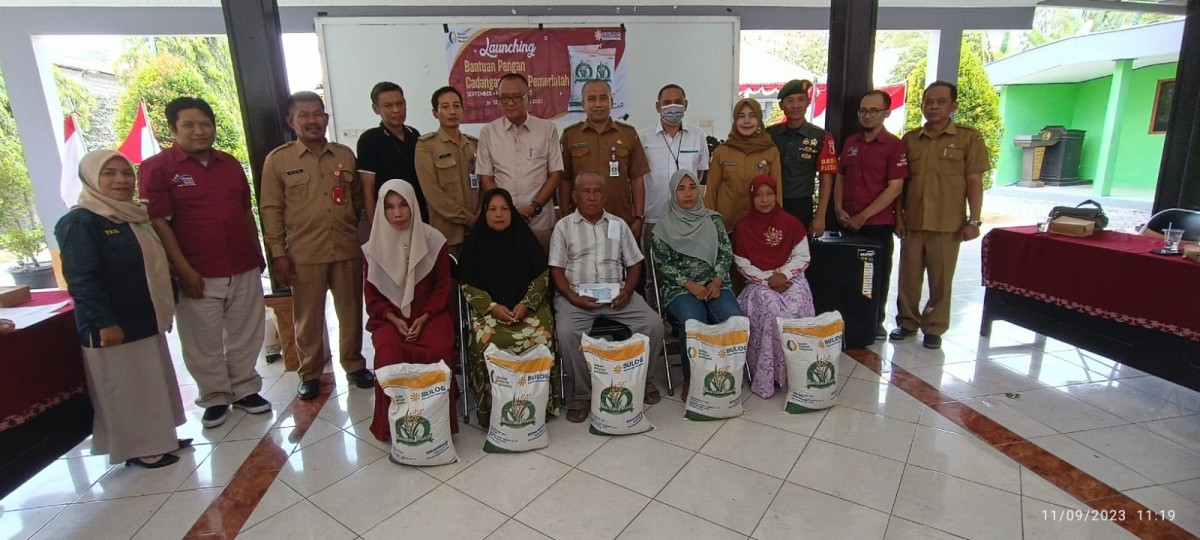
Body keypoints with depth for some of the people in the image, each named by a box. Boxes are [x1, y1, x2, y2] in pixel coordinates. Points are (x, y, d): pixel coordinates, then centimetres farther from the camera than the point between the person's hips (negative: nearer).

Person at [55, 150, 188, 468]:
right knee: (122, 388, 3)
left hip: (145, 319, 9)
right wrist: (104, 322, -24)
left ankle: (156, 439, 30)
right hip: (111, 325, -8)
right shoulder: (79, 222, -14)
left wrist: (165, 306, 17)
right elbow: (81, 279, -21)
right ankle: (137, 449, 15)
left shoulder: (135, 216, 11)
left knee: (152, 383, 17)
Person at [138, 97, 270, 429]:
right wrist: (183, 270, -14)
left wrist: (258, 254, 14)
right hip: (197, 274, -4)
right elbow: (157, 222, -9)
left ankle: (245, 389, 27)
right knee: (204, 342, 7)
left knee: (245, 335, 12)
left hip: (244, 269, 4)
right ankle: (214, 397, 23)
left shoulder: (230, 164, 10)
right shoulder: (157, 168, -4)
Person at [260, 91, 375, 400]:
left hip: (348, 250, 2)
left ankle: (354, 365, 27)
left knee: (351, 312, 10)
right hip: (304, 255, -2)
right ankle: (310, 374, 24)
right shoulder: (277, 160, 1)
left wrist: (363, 237, 10)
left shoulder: (345, 155, 9)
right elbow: (271, 210, 0)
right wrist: (277, 253, -4)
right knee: (308, 318, 7)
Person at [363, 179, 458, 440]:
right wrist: (394, 319, -12)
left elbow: (442, 287, 1)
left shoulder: (433, 240, -2)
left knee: (440, 350, -30)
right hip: (390, 316, 1)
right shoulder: (375, 246, 2)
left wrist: (424, 318, -12)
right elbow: (373, 295, 5)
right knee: (389, 353, -30)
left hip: (429, 314, -1)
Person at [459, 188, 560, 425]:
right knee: (489, 342, -31)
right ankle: (494, 407, -16)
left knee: (540, 338, -28)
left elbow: (542, 276, 6)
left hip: (528, 305, 1)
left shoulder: (525, 236, 7)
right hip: (489, 308, 0)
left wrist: (526, 304, -9)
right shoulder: (475, 241, 6)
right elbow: (468, 285, 4)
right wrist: (493, 307, -11)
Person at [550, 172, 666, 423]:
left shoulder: (618, 224, 14)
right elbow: (557, 269, 1)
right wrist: (572, 297, -15)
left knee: (653, 323, -18)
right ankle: (583, 393, -10)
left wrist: (627, 291, -6)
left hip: (616, 293, 2)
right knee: (567, 333, -31)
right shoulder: (563, 226, 5)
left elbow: (634, 263, 13)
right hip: (577, 294, -2)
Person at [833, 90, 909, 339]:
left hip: (878, 224, -4)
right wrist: (839, 209, -1)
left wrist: (863, 216, -15)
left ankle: (876, 322, 23)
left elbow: (895, 188, -11)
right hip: (848, 223, 4)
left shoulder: (894, 145, -5)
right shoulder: (850, 142, 10)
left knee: (876, 275, 7)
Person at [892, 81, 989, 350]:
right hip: (912, 222, 3)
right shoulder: (910, 139, 8)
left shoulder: (969, 138, 1)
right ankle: (907, 322, 24)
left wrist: (973, 220, -6)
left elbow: (974, 182, -1)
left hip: (948, 224, -2)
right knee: (908, 277, 9)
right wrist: (898, 216, 4)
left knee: (941, 280, 6)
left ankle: (934, 328, 20)